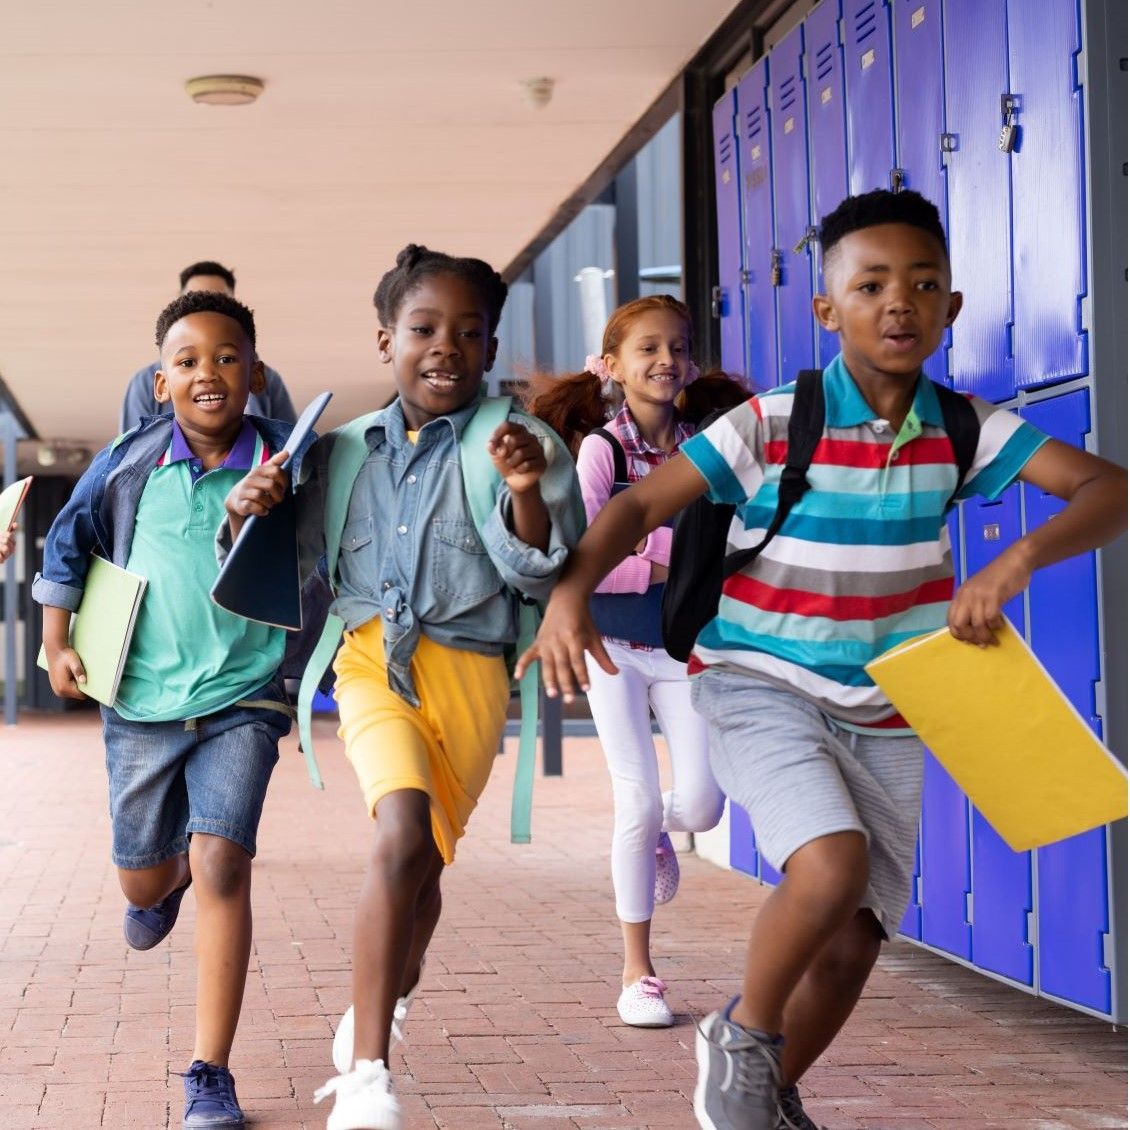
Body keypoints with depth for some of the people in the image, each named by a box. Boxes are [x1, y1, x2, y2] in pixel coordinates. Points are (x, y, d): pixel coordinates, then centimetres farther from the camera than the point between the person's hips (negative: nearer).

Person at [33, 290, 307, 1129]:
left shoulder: (286, 462, -5)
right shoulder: (129, 463, -2)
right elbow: (68, 543, 12)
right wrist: (58, 643, 8)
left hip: (243, 702, -2)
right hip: (143, 703, 2)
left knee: (222, 862, -17)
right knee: (143, 879, 13)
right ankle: (169, 882, 56)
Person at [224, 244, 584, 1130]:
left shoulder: (520, 443, 1)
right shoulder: (346, 450, 10)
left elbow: (540, 578, -6)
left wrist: (525, 494, -24)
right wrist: (250, 519, -4)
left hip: (469, 667, 0)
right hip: (372, 658, 0)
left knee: (424, 859, 6)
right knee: (402, 829, -24)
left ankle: (386, 1003, 41)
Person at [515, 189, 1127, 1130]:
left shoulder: (961, 431, -4)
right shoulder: (771, 426, -12)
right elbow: (640, 503, -13)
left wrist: (1018, 560, -29)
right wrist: (570, 592, -32)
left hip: (883, 714, 4)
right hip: (763, 687, -4)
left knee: (852, 942, 5)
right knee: (831, 864, -28)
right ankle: (743, 1035, -1)